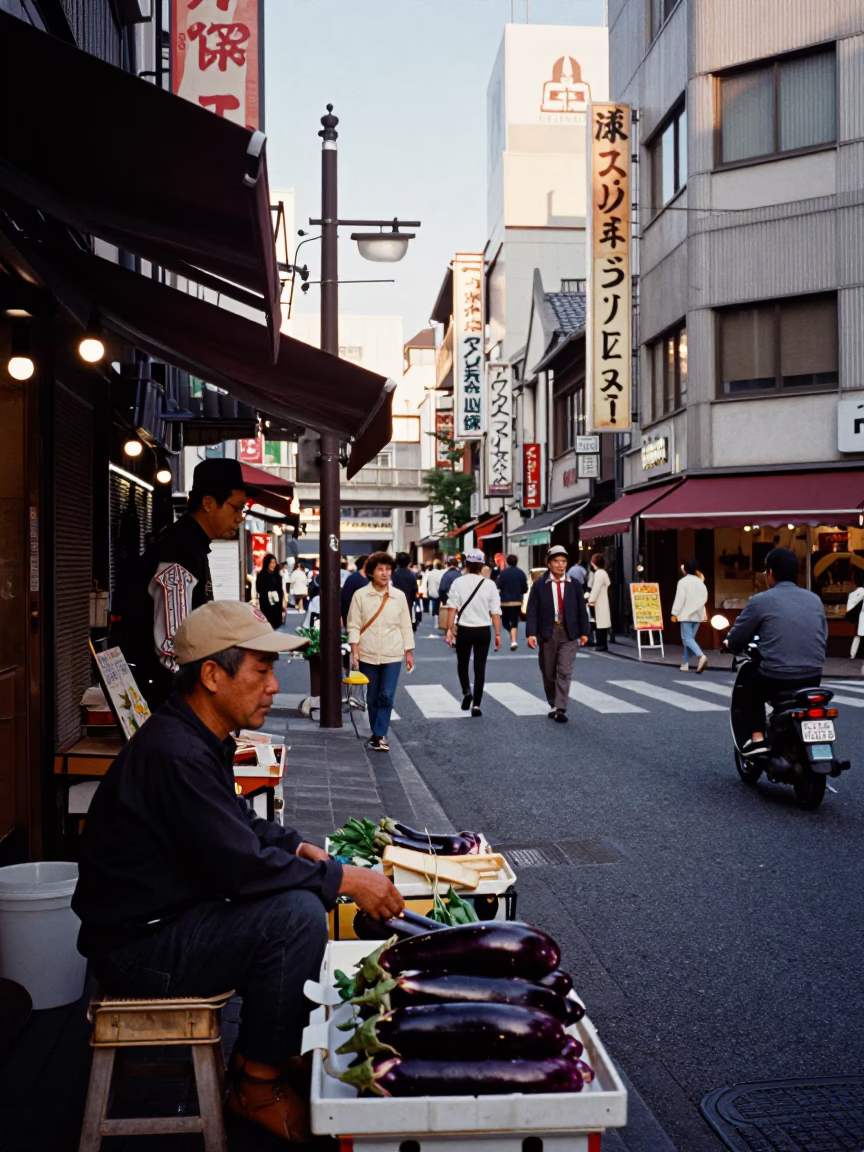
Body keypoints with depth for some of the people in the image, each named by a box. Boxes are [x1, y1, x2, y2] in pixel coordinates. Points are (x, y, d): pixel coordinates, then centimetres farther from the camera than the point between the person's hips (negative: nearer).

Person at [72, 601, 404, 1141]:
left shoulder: (200, 738, 5)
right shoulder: (174, 753, -28)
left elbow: (240, 823, 18)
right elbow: (242, 866, -28)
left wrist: (302, 848, 3)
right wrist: (344, 878, -19)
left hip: (172, 912, 11)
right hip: (138, 946, -11)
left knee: (302, 888, 13)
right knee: (297, 914, -23)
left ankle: (287, 1048, 20)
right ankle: (258, 1087, -5)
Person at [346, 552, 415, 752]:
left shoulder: (399, 596, 0)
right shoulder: (360, 595, -4)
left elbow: (405, 626, 5)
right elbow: (354, 626, -3)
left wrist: (409, 653, 5)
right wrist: (354, 652, -10)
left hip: (392, 655, 0)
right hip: (368, 655, 0)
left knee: (387, 696, -7)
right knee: (372, 697, 10)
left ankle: (379, 735, 1)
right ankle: (378, 734, 23)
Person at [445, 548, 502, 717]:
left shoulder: (458, 583, -6)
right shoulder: (489, 584, -5)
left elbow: (453, 608, -11)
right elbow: (495, 612, -4)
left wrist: (450, 629, -7)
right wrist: (498, 634, 2)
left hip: (463, 630, 0)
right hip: (483, 630, 0)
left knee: (462, 664, 20)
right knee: (480, 668, 9)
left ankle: (466, 691, -1)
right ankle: (476, 704, 6)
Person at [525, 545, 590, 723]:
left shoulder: (574, 584, 6)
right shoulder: (539, 584, -1)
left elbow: (581, 609, 9)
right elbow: (532, 610, -6)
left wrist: (584, 632, 5)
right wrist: (531, 633, -14)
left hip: (569, 633, 0)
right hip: (547, 632, 0)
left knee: (565, 672, -8)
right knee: (549, 673, 9)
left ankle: (560, 709, -10)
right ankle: (554, 706, 24)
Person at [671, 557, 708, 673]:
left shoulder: (683, 582, -12)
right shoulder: (700, 582, 7)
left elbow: (679, 599, -14)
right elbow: (705, 598, 9)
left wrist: (675, 613, -8)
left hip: (686, 614, -6)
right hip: (697, 615, 6)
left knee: (687, 639, -7)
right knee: (689, 638, 13)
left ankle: (701, 656, -29)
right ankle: (685, 663, 14)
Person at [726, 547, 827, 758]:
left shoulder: (760, 601, -4)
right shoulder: (814, 599, 10)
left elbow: (736, 639, 0)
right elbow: (823, 637, 18)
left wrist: (729, 644, 24)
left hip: (775, 679, -4)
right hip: (813, 678, 4)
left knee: (750, 688, 27)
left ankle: (757, 739, 12)